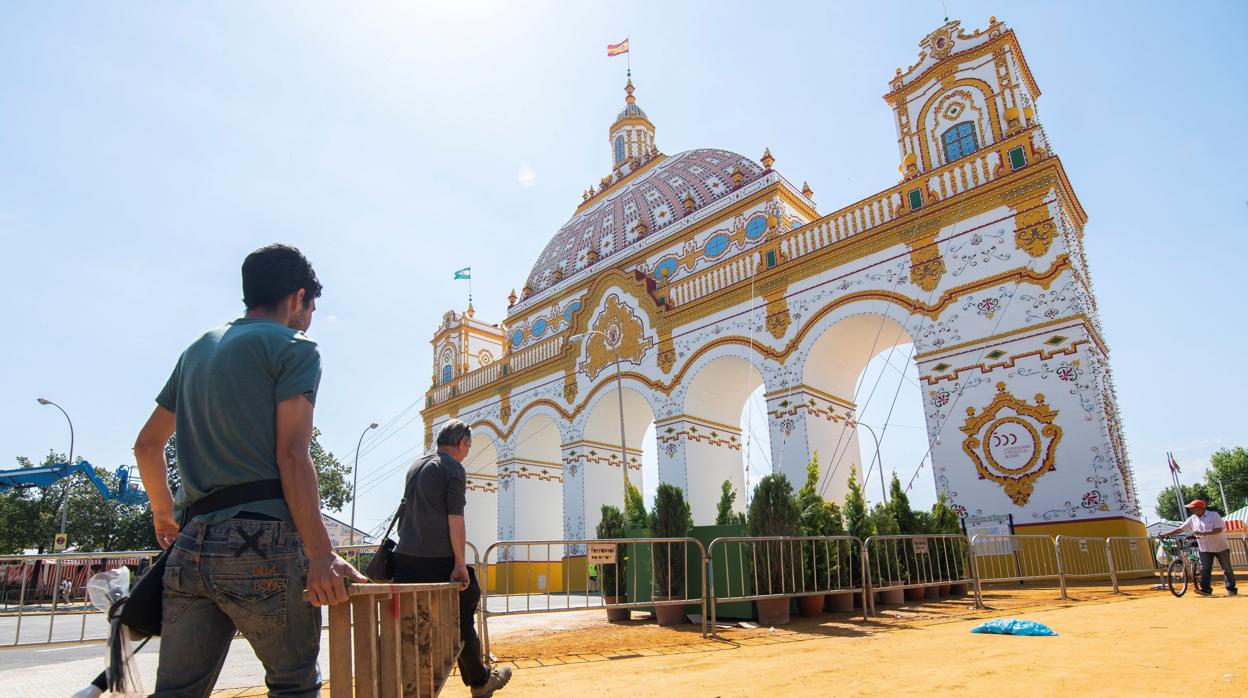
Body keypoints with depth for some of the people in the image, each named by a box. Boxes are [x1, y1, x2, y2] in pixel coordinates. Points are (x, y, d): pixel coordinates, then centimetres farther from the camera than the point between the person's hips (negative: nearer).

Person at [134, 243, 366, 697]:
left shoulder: (197, 350, 21)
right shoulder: (293, 347, -1)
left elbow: (147, 445, 25)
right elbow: (291, 454, -13)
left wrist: (165, 513, 40)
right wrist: (321, 555, -17)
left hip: (190, 546, 7)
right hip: (261, 545, -7)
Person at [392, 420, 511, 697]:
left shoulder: (415, 467, 18)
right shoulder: (453, 467, -6)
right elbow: (455, 517, -13)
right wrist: (460, 564, -13)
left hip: (405, 557, 7)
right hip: (437, 558, -7)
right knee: (462, 622, 9)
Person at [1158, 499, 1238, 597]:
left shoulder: (1214, 515, -11)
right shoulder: (1192, 519, 2)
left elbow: (1218, 530, -22)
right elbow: (1180, 529, 1)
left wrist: (1202, 533, -31)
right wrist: (1165, 534, -8)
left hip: (1221, 547, -4)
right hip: (1205, 549, 4)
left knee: (1227, 569, 6)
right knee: (1205, 569, -4)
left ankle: (1231, 589, 18)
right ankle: (1206, 589, -5)